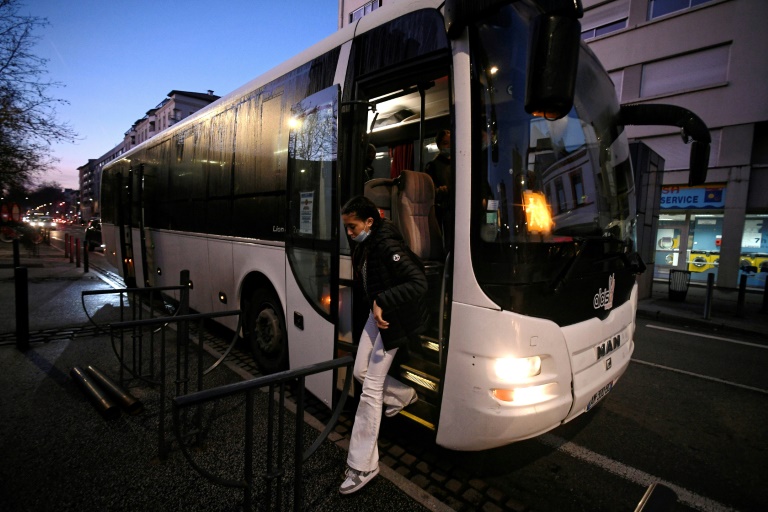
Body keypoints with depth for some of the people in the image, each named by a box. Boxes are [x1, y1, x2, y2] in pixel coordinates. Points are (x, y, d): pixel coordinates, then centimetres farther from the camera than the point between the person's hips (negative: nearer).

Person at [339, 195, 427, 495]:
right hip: (377, 314, 9)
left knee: (371, 388, -5)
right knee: (360, 372, 17)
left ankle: (362, 467, 9)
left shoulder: (388, 247, -26)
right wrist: (376, 306, 0)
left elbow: (419, 283, -31)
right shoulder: (365, 246, 1)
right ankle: (404, 396, 44)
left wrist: (383, 302, -32)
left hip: (394, 320, -9)